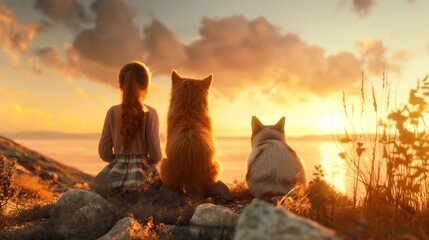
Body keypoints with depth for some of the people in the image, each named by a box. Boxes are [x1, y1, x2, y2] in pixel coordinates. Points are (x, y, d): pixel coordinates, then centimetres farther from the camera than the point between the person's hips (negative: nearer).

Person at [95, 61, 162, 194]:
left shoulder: (113, 112, 2)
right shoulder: (150, 113, -5)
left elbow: (104, 153, 4)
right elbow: (156, 155, -5)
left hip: (116, 172, 3)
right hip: (142, 173, -3)